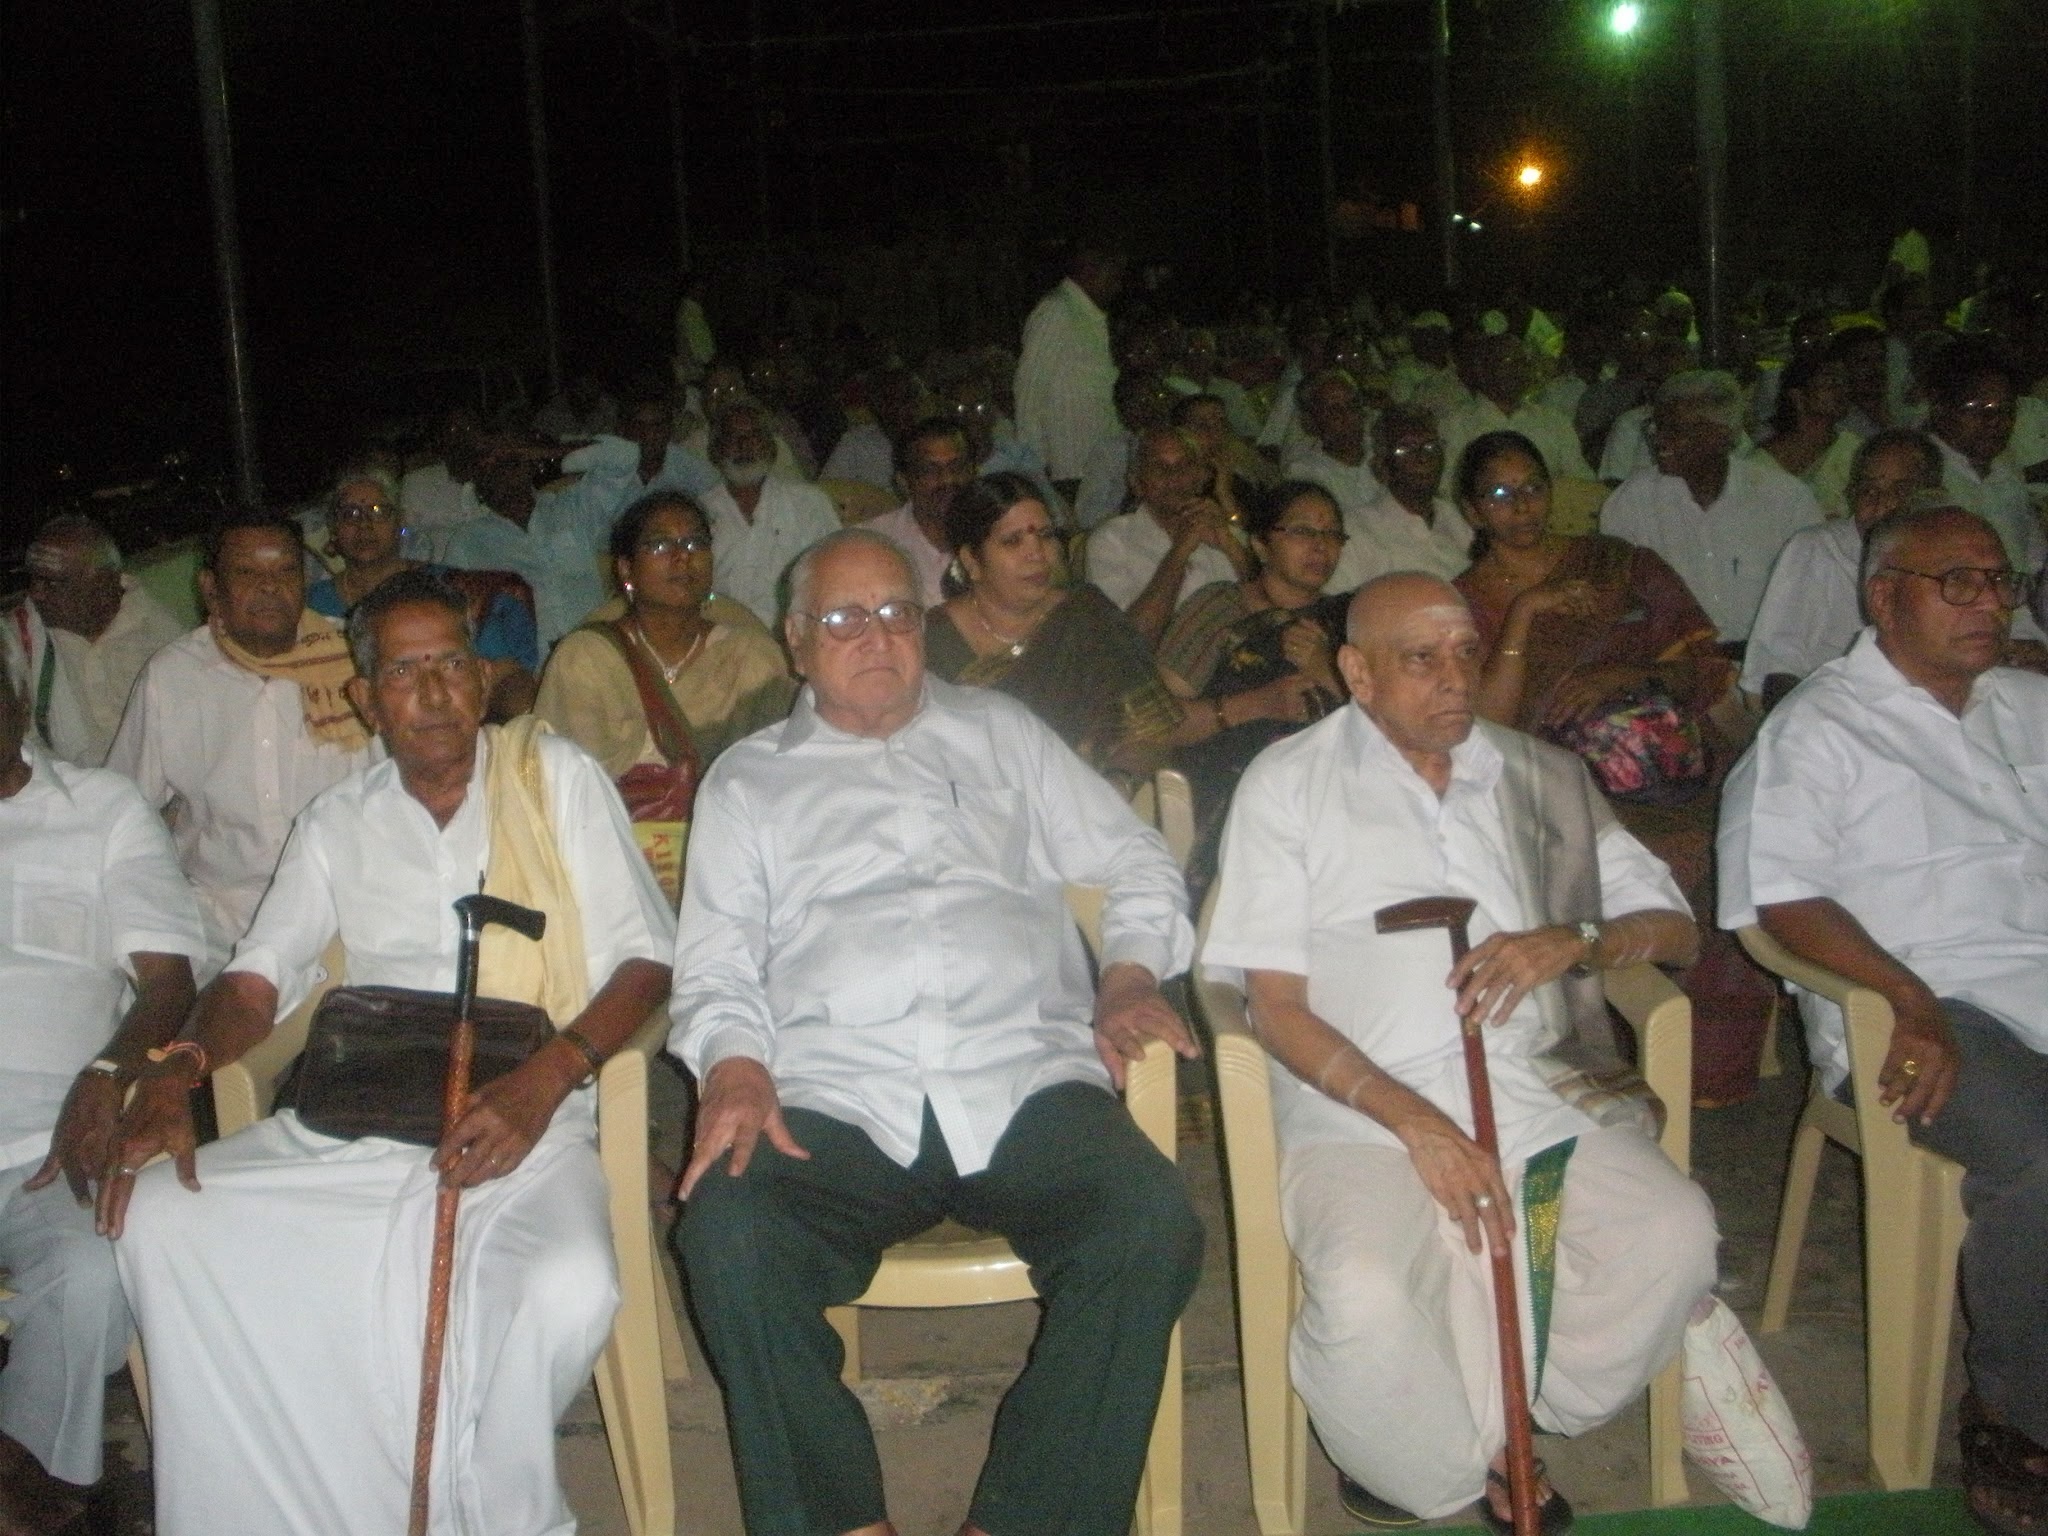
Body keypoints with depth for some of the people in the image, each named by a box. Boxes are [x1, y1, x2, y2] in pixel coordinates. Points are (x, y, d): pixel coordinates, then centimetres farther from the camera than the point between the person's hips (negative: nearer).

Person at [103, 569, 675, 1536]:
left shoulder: (555, 775, 6)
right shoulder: (338, 822, 18)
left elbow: (643, 958, 0)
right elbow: (258, 978, 15)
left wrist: (545, 1080, -17)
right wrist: (176, 1069, -8)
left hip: (526, 1122, -4)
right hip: (351, 1126, 4)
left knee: (569, 1290, -33)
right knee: (158, 1219, -18)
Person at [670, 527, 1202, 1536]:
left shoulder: (1000, 733, 25)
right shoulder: (746, 782, 22)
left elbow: (1137, 866, 23)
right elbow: (716, 965, 13)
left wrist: (1129, 978, 4)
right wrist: (734, 1066, -8)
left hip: (1025, 1083, 1)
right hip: (832, 1105, 0)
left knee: (1152, 1225, -28)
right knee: (728, 1232, -31)